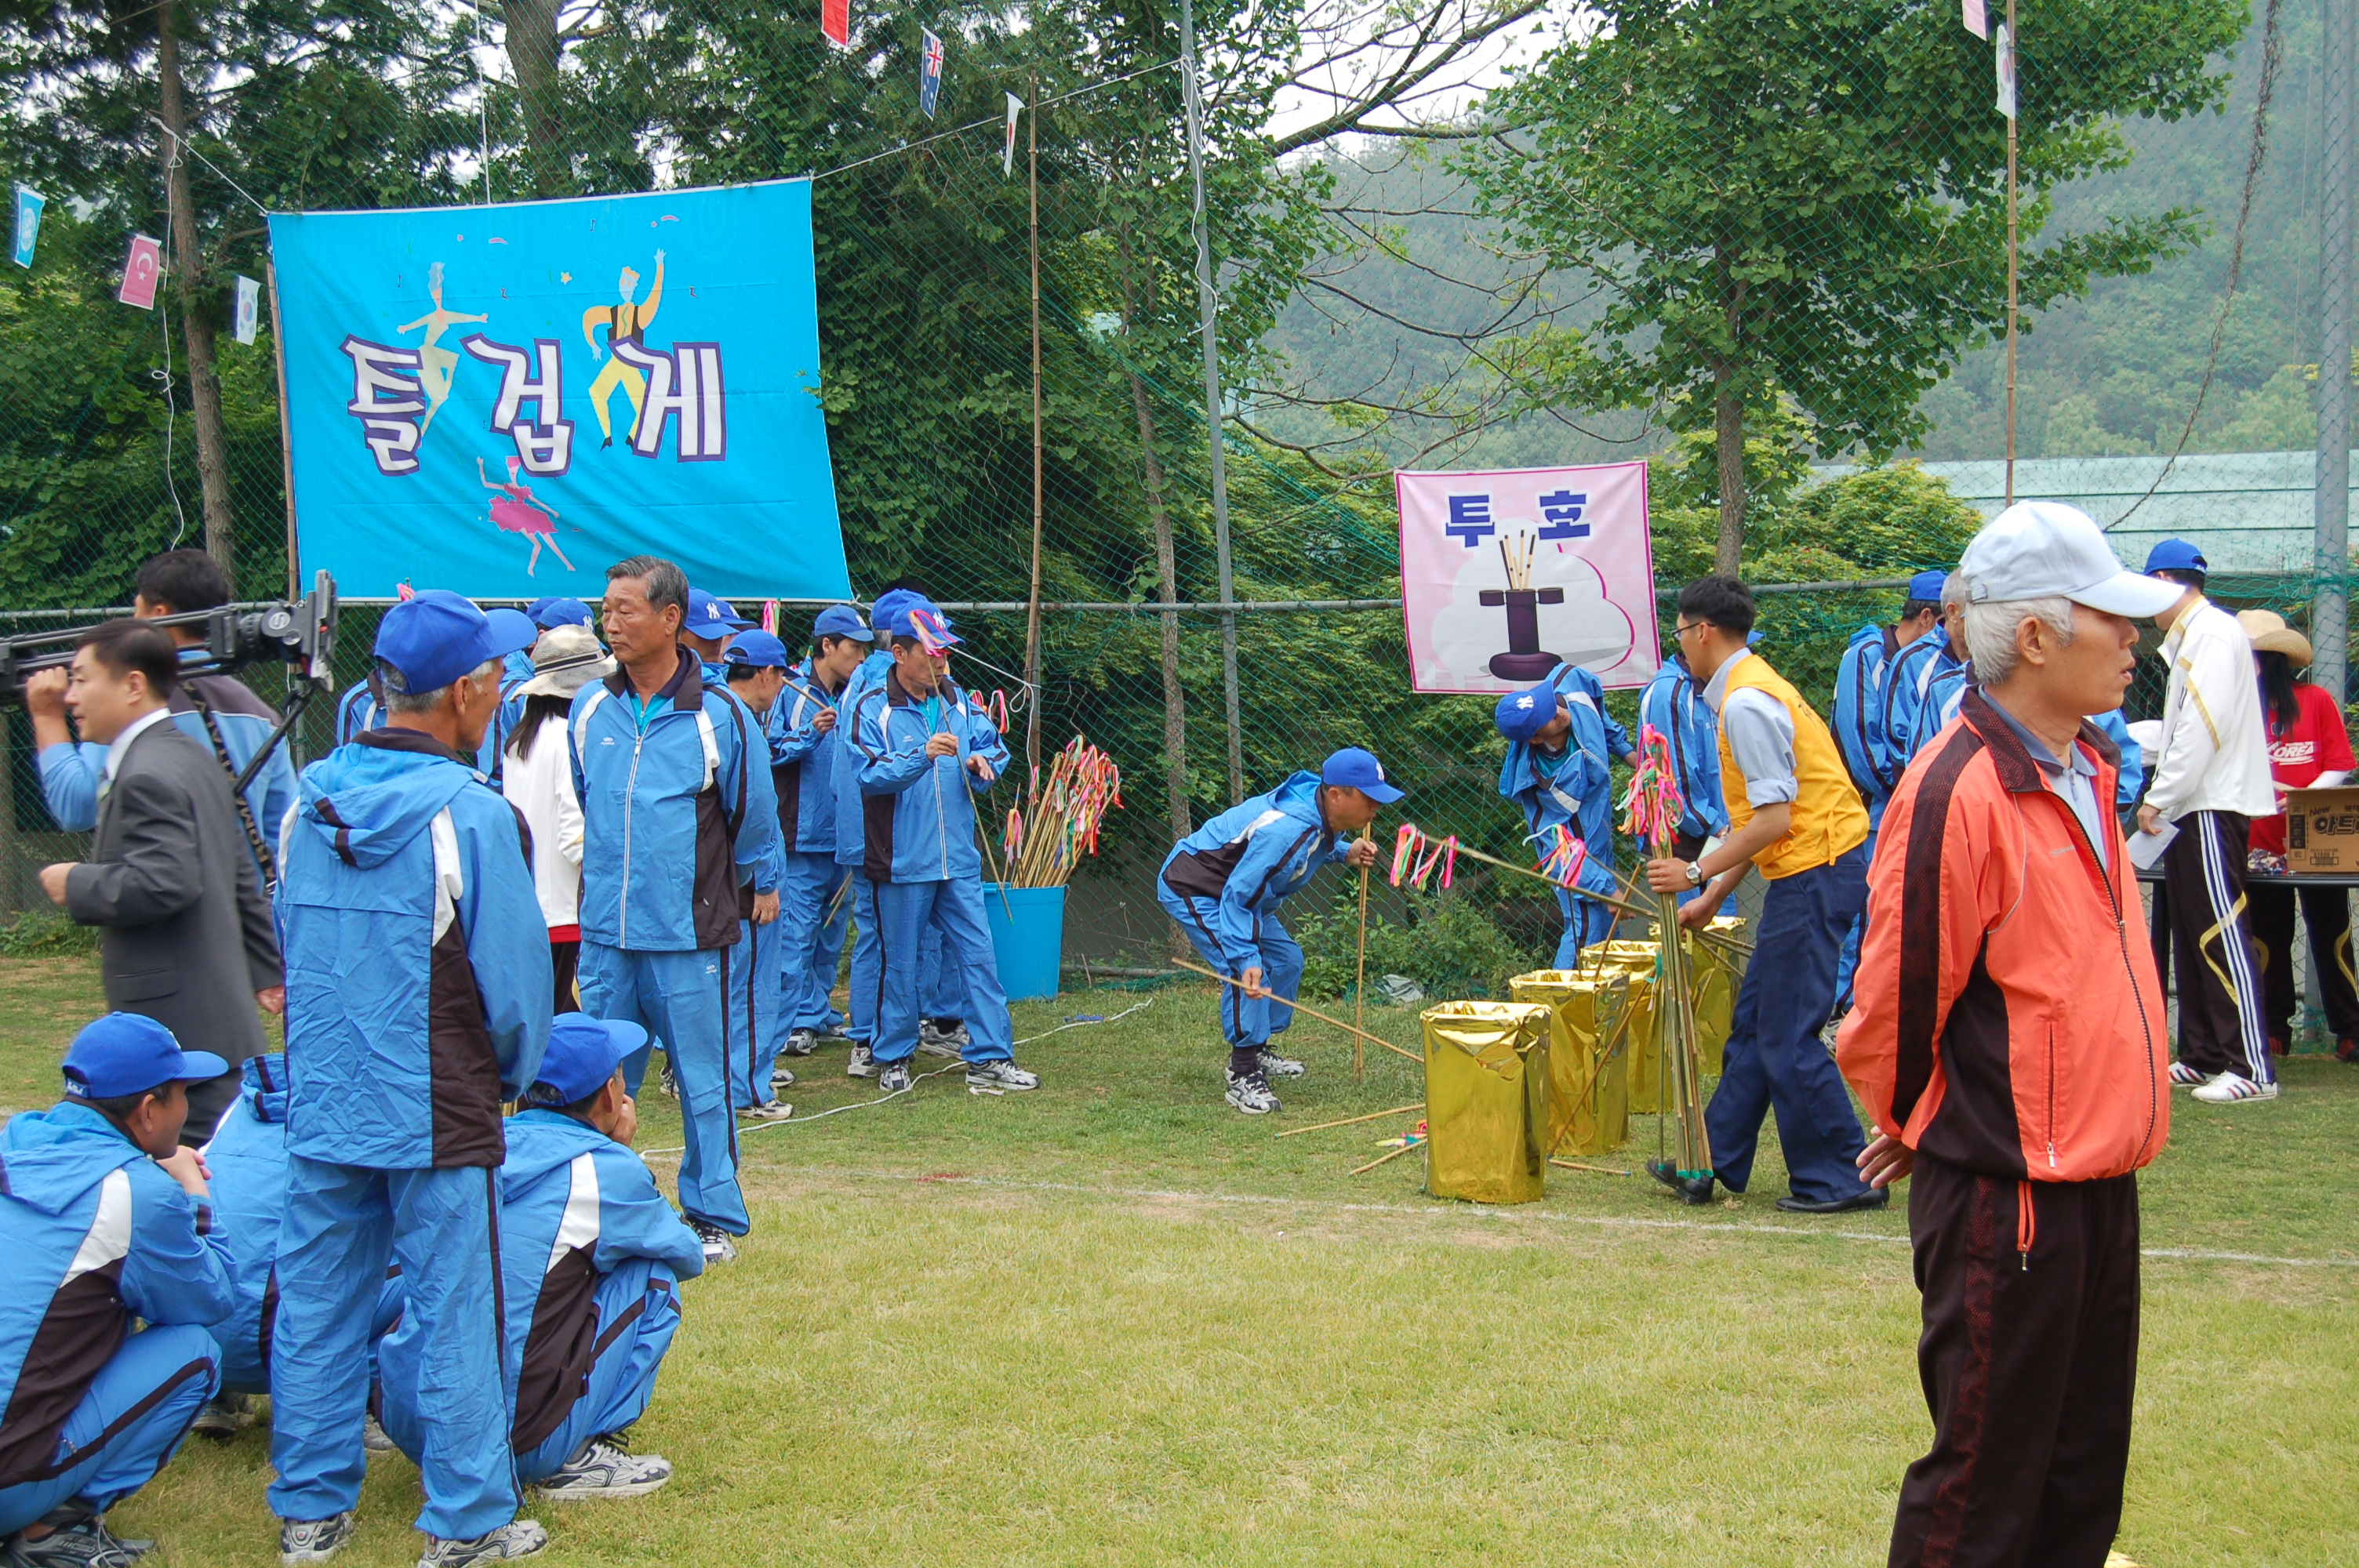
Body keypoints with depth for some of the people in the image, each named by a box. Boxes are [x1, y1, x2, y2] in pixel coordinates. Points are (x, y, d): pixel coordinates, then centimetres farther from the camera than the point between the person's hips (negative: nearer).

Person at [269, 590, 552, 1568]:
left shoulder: (310, 799, 3)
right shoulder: (472, 816, -15)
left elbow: (291, 945, 14)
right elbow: (514, 975, -11)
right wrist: (514, 1076, 8)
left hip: (321, 1107, 6)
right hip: (439, 1117, -6)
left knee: (316, 1306, 14)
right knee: (456, 1317, 4)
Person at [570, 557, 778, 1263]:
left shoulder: (718, 714, -7)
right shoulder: (589, 708, 5)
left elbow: (752, 817, 6)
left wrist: (758, 887, 15)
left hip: (689, 936, -3)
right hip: (604, 933, 4)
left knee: (703, 1083, 5)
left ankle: (714, 1218, 17)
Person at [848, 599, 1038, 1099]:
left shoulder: (959, 702, 9)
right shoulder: (874, 709, -6)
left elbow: (993, 745, 12)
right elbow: (870, 776, -16)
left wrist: (981, 762, -11)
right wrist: (922, 756, -30)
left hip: (959, 860, 4)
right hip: (900, 864, -4)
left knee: (978, 955, 2)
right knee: (899, 963, 5)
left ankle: (990, 1059, 8)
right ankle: (893, 1058, 19)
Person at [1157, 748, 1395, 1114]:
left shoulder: (1323, 816, -8)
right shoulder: (1286, 830, -37)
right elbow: (1236, 897, -35)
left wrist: (1344, 853, -1)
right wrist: (1246, 960, -44)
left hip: (1233, 885, 10)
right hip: (1192, 889, -10)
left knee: (1286, 960, 16)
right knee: (1246, 973, -23)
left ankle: (1256, 1052, 30)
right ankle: (1243, 1076, -14)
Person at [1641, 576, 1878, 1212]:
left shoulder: (1746, 703, -17)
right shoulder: (1751, 689, 15)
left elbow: (1773, 819, -22)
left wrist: (1697, 872, -17)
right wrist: (1714, 895, 20)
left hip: (1814, 873, -11)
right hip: (1807, 869, 11)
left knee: (1787, 1038, -4)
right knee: (1753, 1024, 15)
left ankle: (1840, 1178, 4)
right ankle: (1715, 1164, 22)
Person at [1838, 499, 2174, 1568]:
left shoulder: (2085, 769, 9)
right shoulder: (1959, 790, -21)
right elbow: (1895, 1003, -17)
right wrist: (1923, 1131, 0)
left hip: (2098, 1184, 9)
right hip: (2006, 1198, -9)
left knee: (2084, 1472, 18)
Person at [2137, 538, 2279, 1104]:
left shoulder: (2213, 633, -12)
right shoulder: (2190, 637, 18)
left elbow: (2204, 725, -20)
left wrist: (2159, 797, -17)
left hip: (2214, 808, -10)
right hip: (2192, 809, 10)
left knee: (2221, 936, -11)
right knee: (2193, 937, 12)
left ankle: (2253, 1068, -11)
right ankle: (2201, 1057, 17)